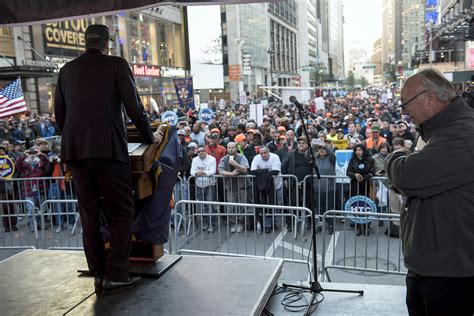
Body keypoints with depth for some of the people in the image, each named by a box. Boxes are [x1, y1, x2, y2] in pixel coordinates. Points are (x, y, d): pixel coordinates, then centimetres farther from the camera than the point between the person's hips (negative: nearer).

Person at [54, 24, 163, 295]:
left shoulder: (67, 70, 15)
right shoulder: (117, 64, 1)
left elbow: (60, 113, 18)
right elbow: (134, 107, -3)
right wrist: (150, 136, 10)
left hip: (73, 149, 6)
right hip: (107, 148, -5)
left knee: (89, 213, 11)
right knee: (122, 211, 3)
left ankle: (99, 274, 16)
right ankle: (115, 275, 1)